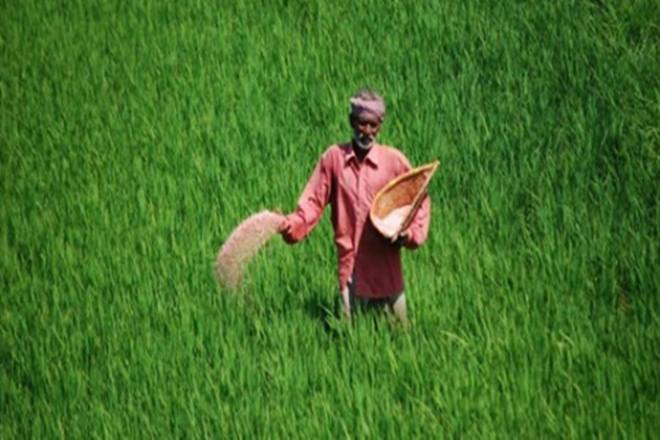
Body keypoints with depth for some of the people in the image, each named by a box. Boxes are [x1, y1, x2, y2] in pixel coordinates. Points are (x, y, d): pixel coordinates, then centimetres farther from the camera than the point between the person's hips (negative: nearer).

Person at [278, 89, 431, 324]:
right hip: (350, 267, 1)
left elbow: (419, 202, 6)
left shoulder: (394, 160, -2)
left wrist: (411, 233, -11)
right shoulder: (334, 157, 0)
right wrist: (293, 225, -17)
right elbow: (314, 200, 1)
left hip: (385, 267, 0)